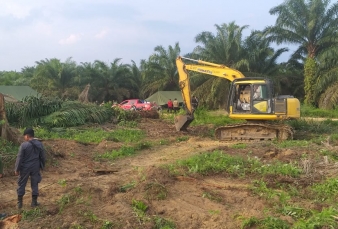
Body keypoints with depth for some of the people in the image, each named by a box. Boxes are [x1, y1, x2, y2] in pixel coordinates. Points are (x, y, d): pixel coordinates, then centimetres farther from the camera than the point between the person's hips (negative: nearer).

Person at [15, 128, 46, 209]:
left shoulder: (24, 145, -16)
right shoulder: (39, 144, -3)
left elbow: (19, 158, -12)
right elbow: (42, 157, 4)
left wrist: (17, 169, -3)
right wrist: (42, 166, 17)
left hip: (25, 168, -3)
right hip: (35, 167, 3)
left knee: (21, 184, 11)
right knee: (34, 184, 12)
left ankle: (20, 202, 16)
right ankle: (34, 202, 17)